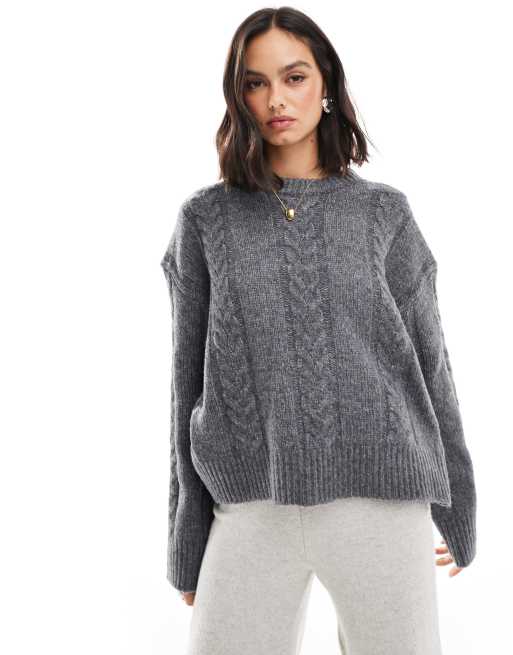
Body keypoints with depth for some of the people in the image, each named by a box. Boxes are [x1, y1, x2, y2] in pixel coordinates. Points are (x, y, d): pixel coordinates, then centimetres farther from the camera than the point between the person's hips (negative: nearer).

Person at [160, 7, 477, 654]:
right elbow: (191, 380, 6)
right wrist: (186, 545, 7)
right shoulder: (207, 219, 6)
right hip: (252, 508, 0)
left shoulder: (383, 211, 6)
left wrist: (456, 511, 12)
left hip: (382, 503, 0)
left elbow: (427, 360, 9)